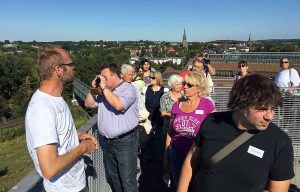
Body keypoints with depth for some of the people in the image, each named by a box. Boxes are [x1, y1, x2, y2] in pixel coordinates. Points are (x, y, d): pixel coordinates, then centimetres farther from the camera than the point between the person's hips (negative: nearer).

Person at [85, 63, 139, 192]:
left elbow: (119, 105, -31)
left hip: (125, 141, -7)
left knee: (128, 181, 2)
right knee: (112, 177, 23)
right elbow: (89, 104, 13)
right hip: (108, 141, 8)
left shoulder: (128, 88, -13)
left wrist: (104, 87, -22)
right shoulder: (104, 91, 10)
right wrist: (94, 88, -1)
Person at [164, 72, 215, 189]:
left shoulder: (206, 104, -11)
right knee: (178, 186, 18)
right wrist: (166, 157, 10)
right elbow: (170, 133, 7)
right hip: (176, 156, 3)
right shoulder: (177, 105, -1)